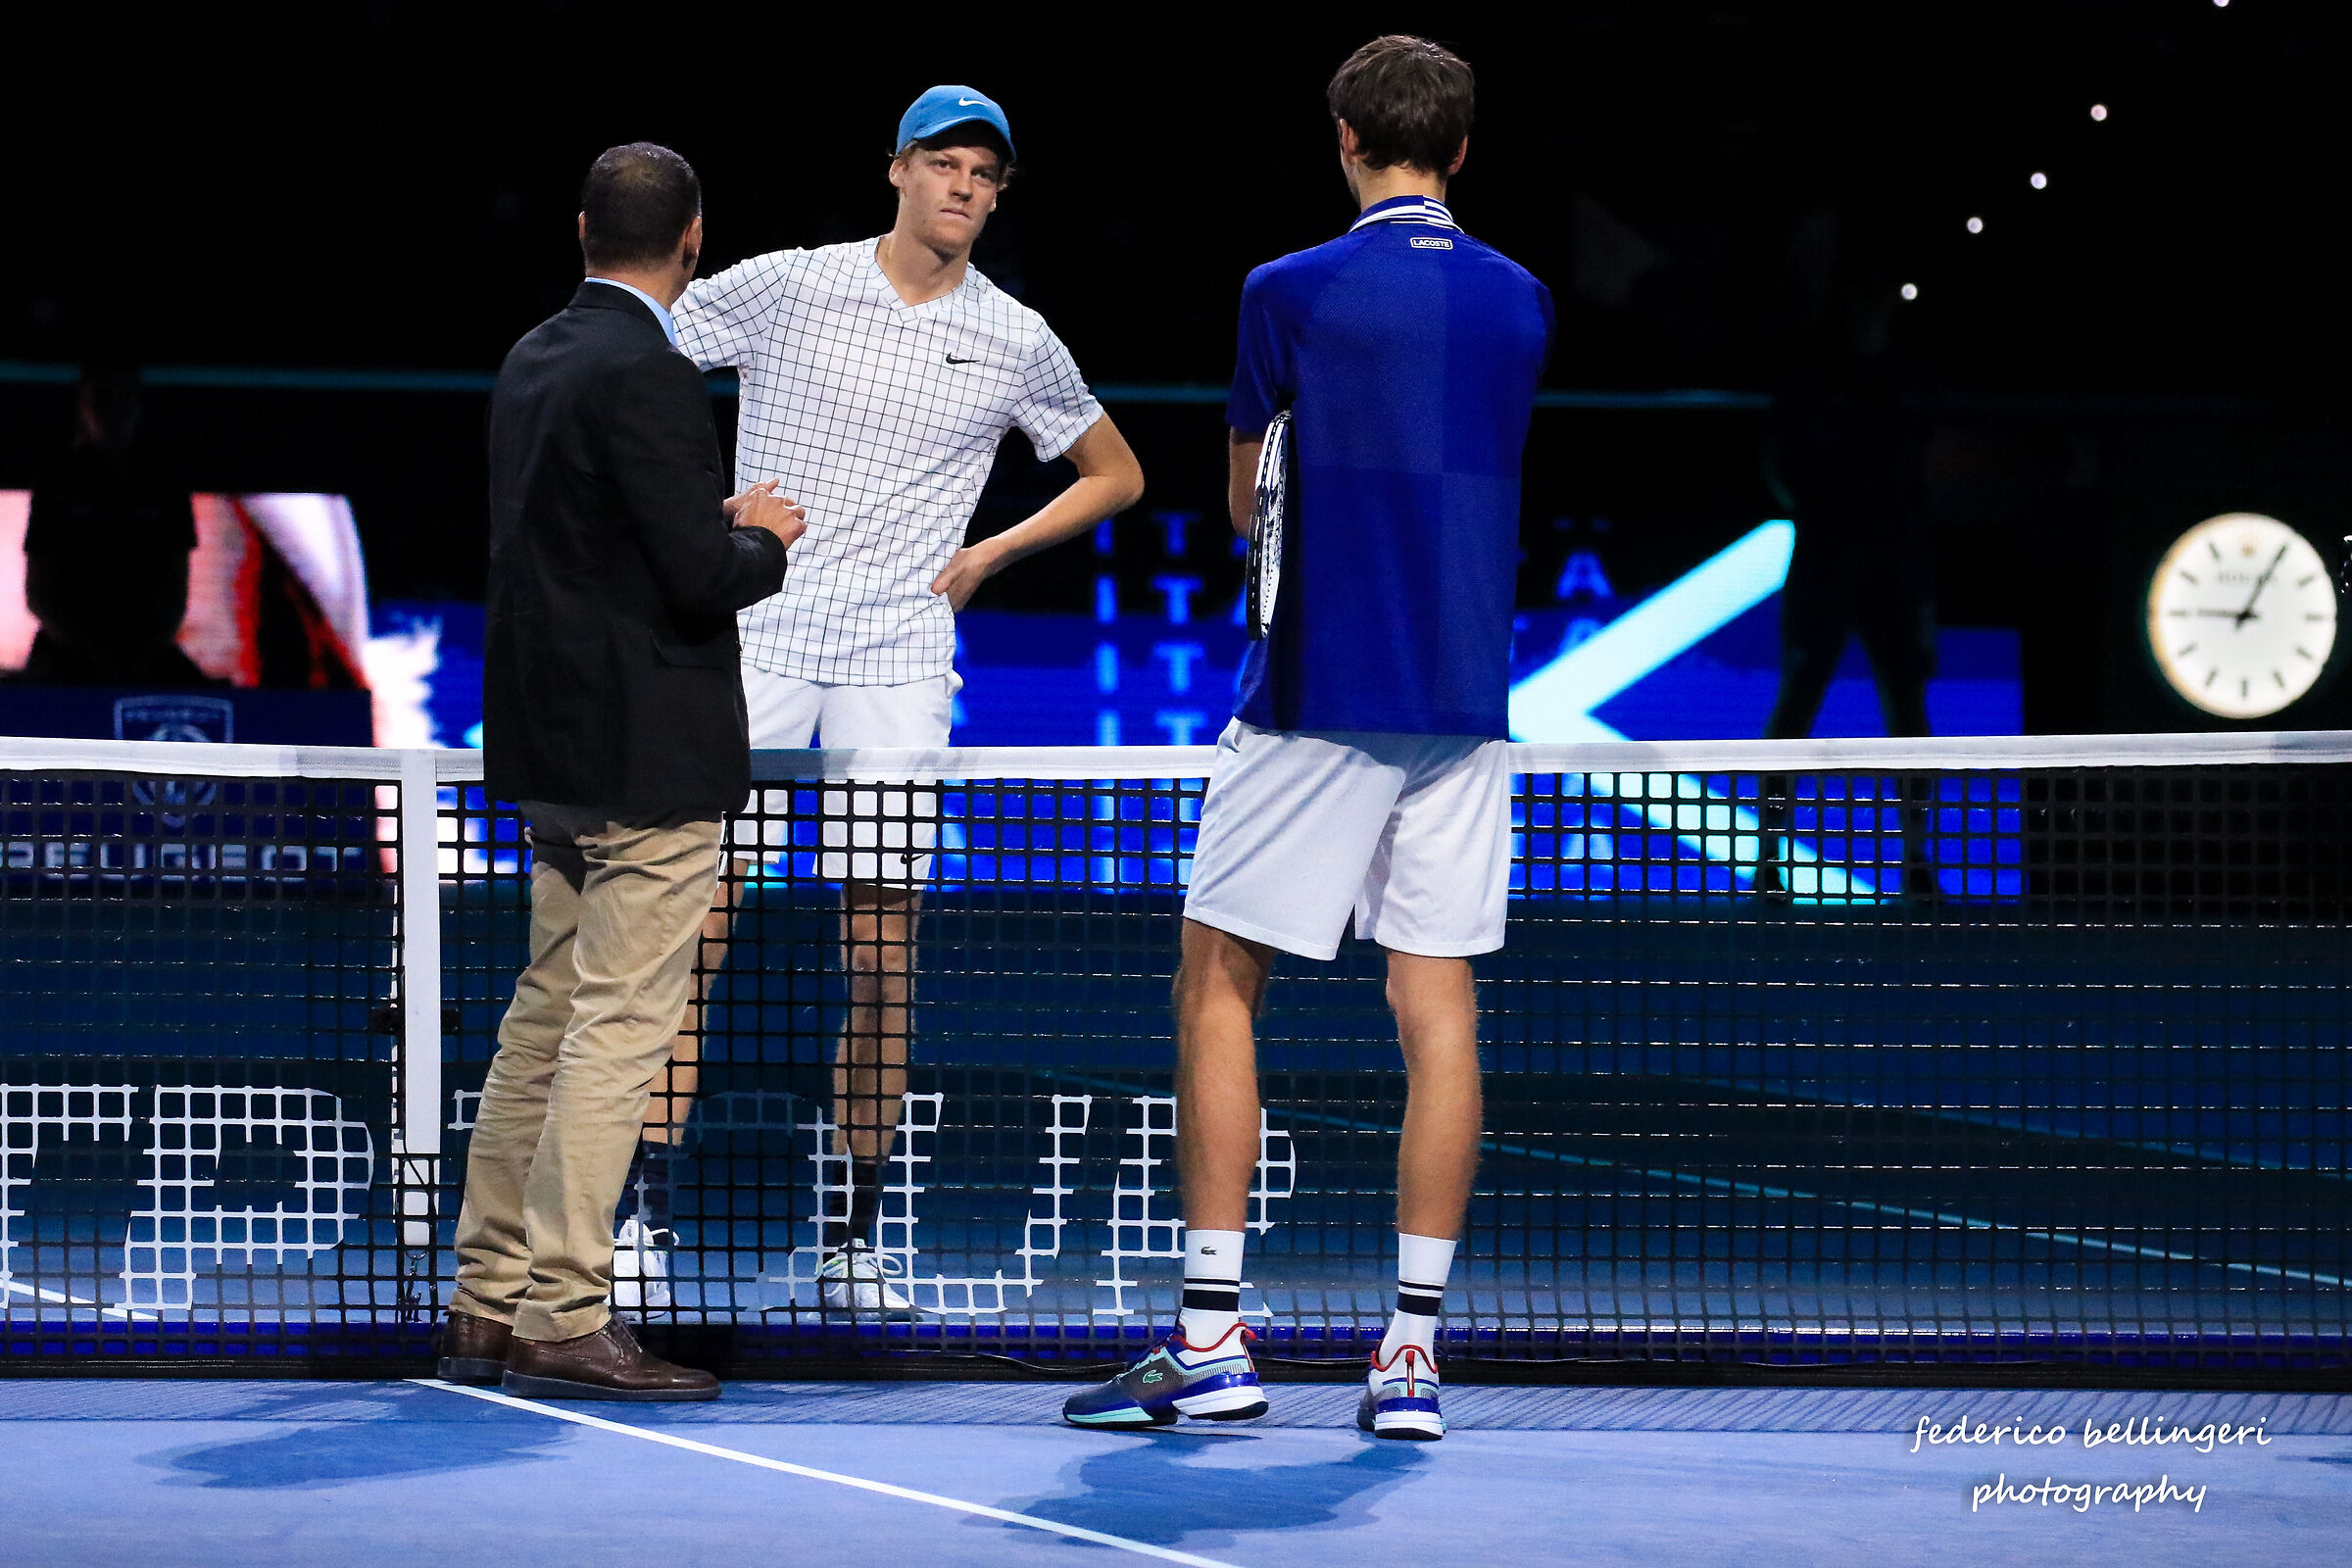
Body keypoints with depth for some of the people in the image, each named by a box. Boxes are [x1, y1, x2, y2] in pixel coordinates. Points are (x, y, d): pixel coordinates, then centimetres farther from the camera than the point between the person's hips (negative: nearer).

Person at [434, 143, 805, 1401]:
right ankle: (564, 1320, -6)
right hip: (648, 759, -9)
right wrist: (766, 544, 0)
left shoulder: (533, 362, 10)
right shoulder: (646, 375, -17)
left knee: (543, 1022, 14)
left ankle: (485, 1304, 18)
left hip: (551, 751, 9)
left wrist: (727, 524, 14)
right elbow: (702, 576, -20)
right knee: (618, 1029, -6)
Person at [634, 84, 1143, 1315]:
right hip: (754, 642, -1)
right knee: (693, 915, -7)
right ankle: (644, 1206, -2)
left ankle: (851, 1239, 9)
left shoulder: (1015, 343, 5)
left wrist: (990, 553, 6)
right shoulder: (782, 288, 0)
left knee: (883, 951, 0)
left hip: (897, 657, 1)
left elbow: (1115, 475, 19)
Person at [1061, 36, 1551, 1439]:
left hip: (1314, 693, -4)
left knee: (1220, 985, 6)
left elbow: (1248, 504, 6)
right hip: (1464, 702, 4)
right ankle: (1414, 1351, 0)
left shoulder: (1292, 294, -5)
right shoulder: (1521, 304, 7)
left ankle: (1212, 1336, 1)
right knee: (1440, 1010, 3)